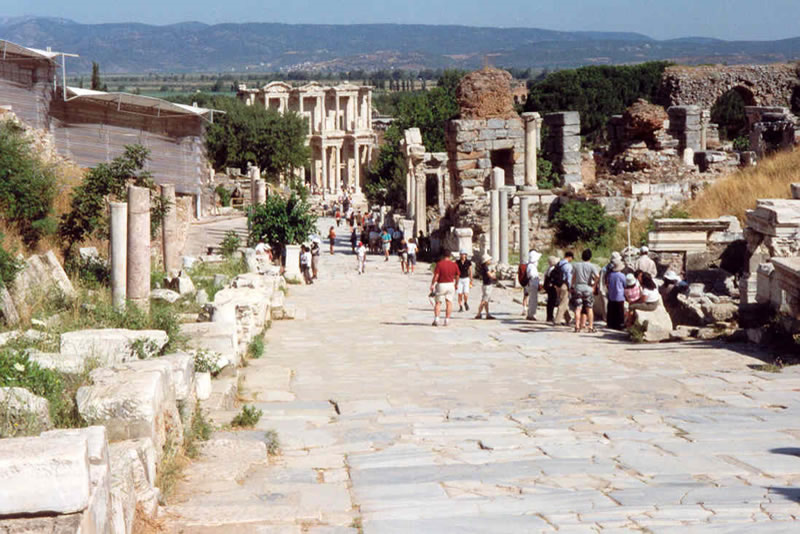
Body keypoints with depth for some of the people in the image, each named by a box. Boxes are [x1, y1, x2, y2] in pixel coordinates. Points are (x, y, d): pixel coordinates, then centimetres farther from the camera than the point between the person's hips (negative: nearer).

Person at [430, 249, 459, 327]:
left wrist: (432, 285, -7)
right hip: (451, 284, 3)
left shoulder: (439, 264, -11)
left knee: (438, 302, 6)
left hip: (441, 284, -3)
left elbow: (436, 276, -14)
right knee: (449, 303, 9)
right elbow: (457, 276, 8)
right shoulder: (454, 264, 1)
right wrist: (456, 285, 23)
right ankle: (447, 320, 8)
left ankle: (436, 319, -4)